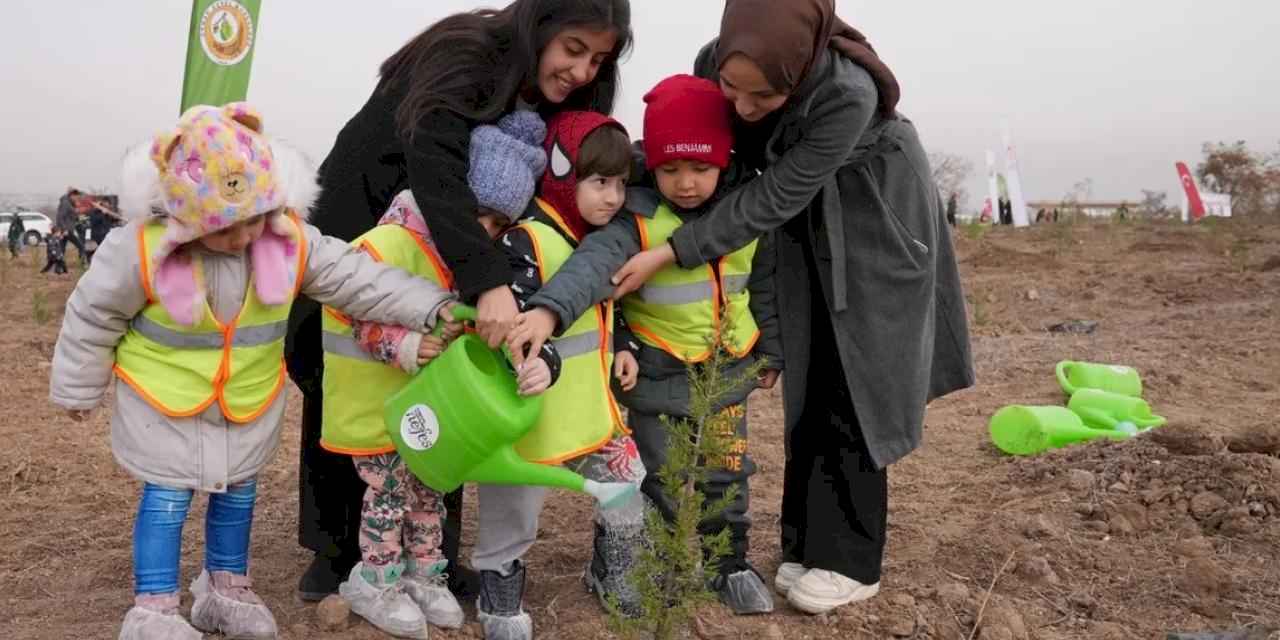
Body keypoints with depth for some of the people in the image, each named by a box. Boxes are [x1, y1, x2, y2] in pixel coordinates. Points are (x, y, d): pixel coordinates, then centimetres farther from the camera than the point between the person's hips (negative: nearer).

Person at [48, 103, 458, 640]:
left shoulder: (292, 240, -19)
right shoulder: (141, 249, -26)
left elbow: (357, 279, -14)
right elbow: (93, 317, -11)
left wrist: (431, 305, -24)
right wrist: (78, 388, 1)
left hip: (250, 397, 4)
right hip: (162, 398, -3)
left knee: (237, 494, 16)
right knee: (166, 499, 2)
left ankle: (226, 590, 34)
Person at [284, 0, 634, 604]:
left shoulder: (554, 102, -6)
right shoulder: (461, 59, -29)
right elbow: (435, 168, -45)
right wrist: (490, 282, -58)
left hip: (442, 254, 5)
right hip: (357, 230, -5)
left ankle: (433, 553, 14)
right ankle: (336, 549, 18)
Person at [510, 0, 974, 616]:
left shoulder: (849, 93, -38)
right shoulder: (713, 62, -22)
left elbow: (772, 198, -32)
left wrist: (669, 255, -33)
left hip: (877, 229, -5)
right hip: (810, 229, 5)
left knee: (857, 386, -4)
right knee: (810, 383, 6)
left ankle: (853, 559, 7)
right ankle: (808, 543, 16)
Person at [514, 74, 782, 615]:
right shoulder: (637, 216, -19)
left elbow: (764, 284, 9)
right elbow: (595, 262, -38)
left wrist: (770, 352, 14)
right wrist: (547, 310, -56)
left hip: (728, 367, 4)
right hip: (657, 372, -3)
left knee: (726, 473, 14)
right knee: (662, 476, 10)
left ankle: (731, 561, 32)